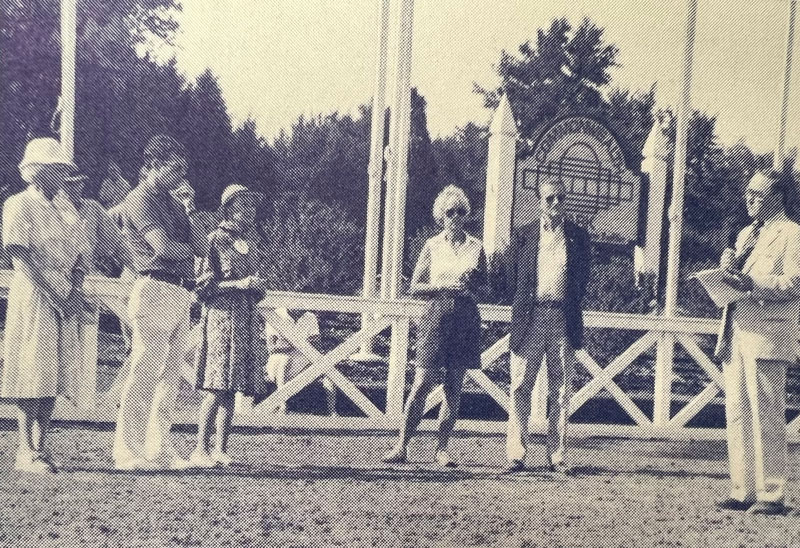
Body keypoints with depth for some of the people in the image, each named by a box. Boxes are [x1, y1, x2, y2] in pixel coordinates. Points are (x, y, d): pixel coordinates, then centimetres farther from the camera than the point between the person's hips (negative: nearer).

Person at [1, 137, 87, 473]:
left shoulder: (65, 207, 18)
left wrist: (76, 289, 0)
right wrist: (53, 293, -16)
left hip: (64, 298, 7)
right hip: (34, 295, -7)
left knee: (55, 373, 7)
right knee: (33, 373, -7)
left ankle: (40, 446, 13)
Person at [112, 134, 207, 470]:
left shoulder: (173, 202, 21)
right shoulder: (140, 200, -4)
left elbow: (201, 248, 15)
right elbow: (163, 247, -16)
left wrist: (189, 210, 4)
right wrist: (188, 248, 3)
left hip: (181, 294, 9)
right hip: (156, 290, -9)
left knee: (170, 375, 9)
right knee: (145, 374, -9)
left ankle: (159, 450, 15)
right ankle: (128, 453, -5)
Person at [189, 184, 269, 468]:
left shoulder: (250, 243, 16)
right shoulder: (215, 240, -5)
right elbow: (204, 285, -9)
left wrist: (258, 285, 4)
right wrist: (238, 284, -16)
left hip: (247, 318, 7)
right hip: (222, 316, -7)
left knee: (231, 389, 6)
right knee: (217, 388, -9)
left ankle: (220, 449, 11)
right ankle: (201, 449, -2)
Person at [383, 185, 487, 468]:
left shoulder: (476, 247, 10)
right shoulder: (432, 246, 6)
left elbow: (485, 285, 18)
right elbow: (415, 287, 5)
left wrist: (473, 280, -5)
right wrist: (444, 286, -10)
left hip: (465, 319, 2)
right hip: (436, 315, -2)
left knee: (454, 388, 2)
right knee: (422, 382, -7)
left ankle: (442, 448, 11)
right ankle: (401, 446, 0)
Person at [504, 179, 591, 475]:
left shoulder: (578, 236, 10)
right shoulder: (523, 235, 9)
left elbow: (583, 280, 11)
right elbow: (513, 279, 11)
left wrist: (570, 304, 3)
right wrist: (526, 304, 6)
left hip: (564, 318, 1)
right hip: (530, 317, -1)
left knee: (560, 391, 4)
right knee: (520, 387, -3)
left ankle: (557, 455, 10)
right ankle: (516, 454, 2)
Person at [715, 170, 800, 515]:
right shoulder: (746, 234, 23)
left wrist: (752, 283, -24)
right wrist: (728, 267, 1)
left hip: (767, 335, -7)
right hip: (738, 332, 8)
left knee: (766, 416, -5)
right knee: (737, 414, 7)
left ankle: (771, 495, 2)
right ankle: (743, 491, 14)